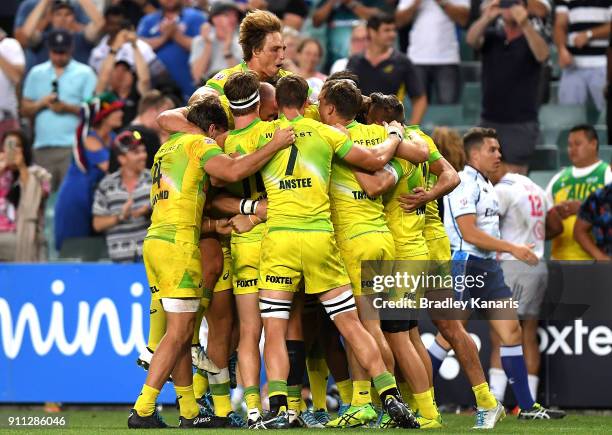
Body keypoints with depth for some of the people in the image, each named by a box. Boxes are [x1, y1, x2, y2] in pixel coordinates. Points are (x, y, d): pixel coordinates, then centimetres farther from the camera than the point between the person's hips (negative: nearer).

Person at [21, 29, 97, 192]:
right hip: (42, 146, 3)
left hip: (72, 146, -3)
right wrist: (42, 103, -5)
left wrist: (67, 107, -12)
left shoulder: (84, 73, 7)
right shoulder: (36, 73, 17)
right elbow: (25, 109, 14)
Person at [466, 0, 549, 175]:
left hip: (521, 123, -4)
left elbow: (542, 55, -24)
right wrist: (486, 18, -35)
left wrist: (525, 25, -42)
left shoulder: (532, 35, -2)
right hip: (489, 121, 4)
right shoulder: (492, 36, 7)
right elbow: (471, 40, -13)